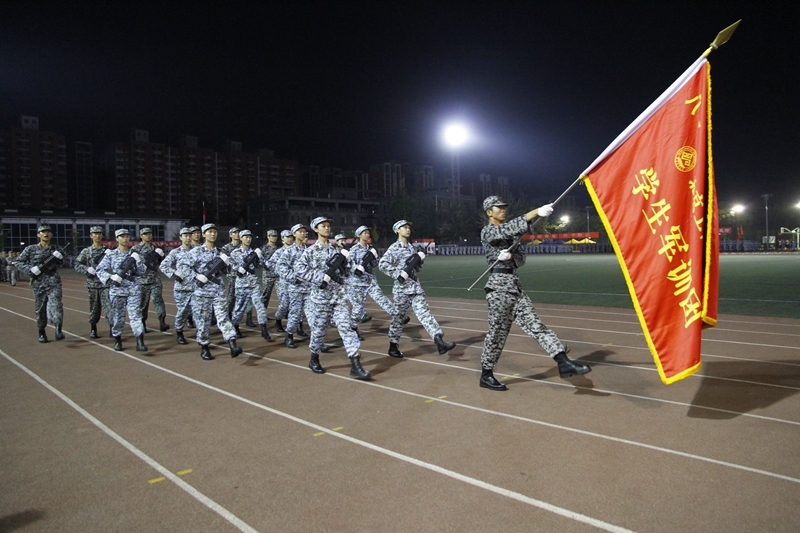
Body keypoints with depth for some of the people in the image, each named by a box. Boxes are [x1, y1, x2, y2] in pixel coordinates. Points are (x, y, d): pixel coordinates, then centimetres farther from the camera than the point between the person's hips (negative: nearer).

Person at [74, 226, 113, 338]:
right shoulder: (86, 251, 6)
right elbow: (77, 265, 2)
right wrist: (88, 269, -14)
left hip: (106, 283, -1)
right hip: (93, 284, 1)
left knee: (108, 305, -10)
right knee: (94, 308, 9)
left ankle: (112, 328, -11)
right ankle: (93, 329, 24)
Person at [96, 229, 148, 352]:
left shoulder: (134, 254, 8)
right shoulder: (110, 255, 4)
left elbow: (142, 272, 7)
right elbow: (99, 270, 1)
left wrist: (138, 261, -9)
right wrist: (110, 277, -15)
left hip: (133, 289, 0)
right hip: (117, 289, 0)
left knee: (135, 314, -7)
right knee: (117, 315, 7)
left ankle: (140, 341, -12)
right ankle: (117, 339, 24)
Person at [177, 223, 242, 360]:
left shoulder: (219, 253, 12)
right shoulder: (196, 251, 0)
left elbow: (225, 272, 17)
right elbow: (181, 265, -6)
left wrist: (225, 266, -5)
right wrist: (196, 276, -15)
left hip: (219, 291, 2)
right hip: (202, 292, -2)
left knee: (223, 318, -8)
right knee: (203, 321, 5)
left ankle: (233, 345, -18)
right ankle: (204, 348, 20)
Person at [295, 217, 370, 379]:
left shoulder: (336, 249, 12)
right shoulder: (311, 251, -1)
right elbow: (299, 268, -15)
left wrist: (344, 261, -3)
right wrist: (320, 277, -20)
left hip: (339, 295, 3)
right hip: (320, 295, -3)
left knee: (346, 327, -5)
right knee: (318, 328, 8)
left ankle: (355, 365, -7)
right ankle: (314, 360, 30)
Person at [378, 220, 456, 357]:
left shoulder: (412, 248, 16)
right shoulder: (394, 248, -5)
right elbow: (382, 264, -16)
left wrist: (419, 259, 1)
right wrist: (398, 274, -19)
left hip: (416, 286, 5)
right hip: (402, 287, -5)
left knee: (425, 313, -6)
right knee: (398, 317, 4)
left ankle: (439, 342, -17)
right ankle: (393, 346, 19)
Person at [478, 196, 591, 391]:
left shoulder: (508, 234, 20)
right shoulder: (488, 232, -4)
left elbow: (521, 258, 13)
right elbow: (510, 227, -22)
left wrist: (511, 255, -11)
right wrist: (537, 212, -31)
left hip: (514, 284, 7)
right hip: (499, 285, -7)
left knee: (535, 324, -2)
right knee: (497, 331, -1)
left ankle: (564, 362, -8)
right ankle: (486, 376, 13)